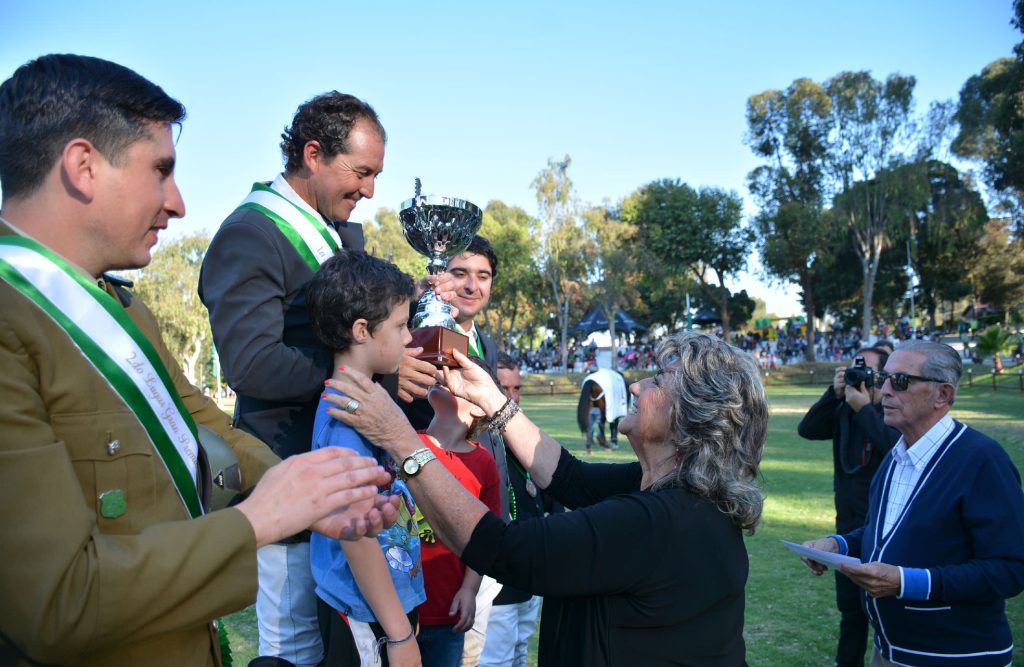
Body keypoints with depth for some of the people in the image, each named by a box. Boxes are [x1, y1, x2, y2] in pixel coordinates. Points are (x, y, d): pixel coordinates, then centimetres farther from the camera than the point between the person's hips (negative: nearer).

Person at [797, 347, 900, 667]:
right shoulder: (845, 410, 5)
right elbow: (807, 430, -5)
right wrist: (834, 393, -13)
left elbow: (895, 449, -30)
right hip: (848, 527, 6)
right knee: (850, 606, 18)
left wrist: (865, 408, -23)